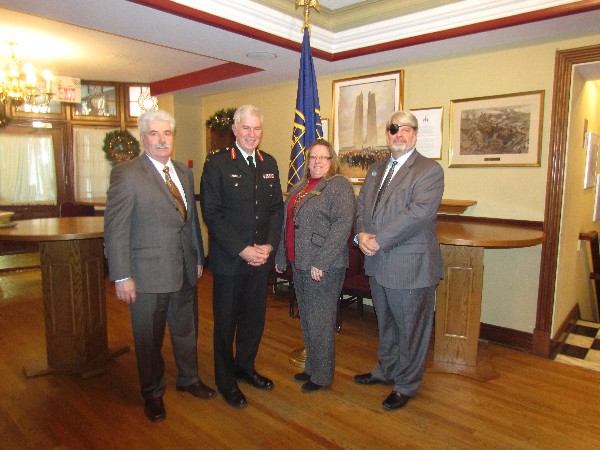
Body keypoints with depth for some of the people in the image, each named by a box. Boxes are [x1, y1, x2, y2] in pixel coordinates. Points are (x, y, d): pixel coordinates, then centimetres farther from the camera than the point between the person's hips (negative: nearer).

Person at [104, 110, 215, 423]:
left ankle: (189, 379, 44)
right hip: (149, 273, -6)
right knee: (149, 338, 13)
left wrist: (198, 258, 13)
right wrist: (122, 277, -15)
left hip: (185, 271, 6)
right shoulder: (126, 174, -11)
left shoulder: (184, 173, 9)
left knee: (187, 330, 21)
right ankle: (153, 393, 35)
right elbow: (115, 229, -13)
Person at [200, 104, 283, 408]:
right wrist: (242, 250, -16)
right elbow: (211, 213, -12)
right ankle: (226, 380, 29)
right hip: (229, 259, -5)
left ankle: (245, 366, 39)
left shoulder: (269, 163, 9)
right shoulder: (217, 163, -7)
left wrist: (269, 245, -5)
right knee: (226, 321, 9)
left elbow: (277, 207, 9)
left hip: (261, 257, 5)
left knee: (255, 318, 16)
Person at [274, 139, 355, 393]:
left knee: (319, 321, 3)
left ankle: (322, 375, 21)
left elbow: (342, 225, -19)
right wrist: (281, 257, 17)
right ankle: (312, 367, 34)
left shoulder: (339, 185, -9)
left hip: (324, 267, -8)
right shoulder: (300, 186, 15)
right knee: (306, 319, 17)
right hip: (299, 264, 8)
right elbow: (287, 223, 18)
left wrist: (320, 262, -23)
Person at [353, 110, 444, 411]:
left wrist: (378, 240, -23)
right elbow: (362, 206, 10)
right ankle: (386, 370, 44)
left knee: (411, 328, 10)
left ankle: (406, 385, 29)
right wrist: (361, 234, -11)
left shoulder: (430, 170, -11)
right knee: (385, 323, 23)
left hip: (411, 265, -7)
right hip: (377, 263, 7)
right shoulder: (376, 169, 12)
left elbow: (418, 213, -23)